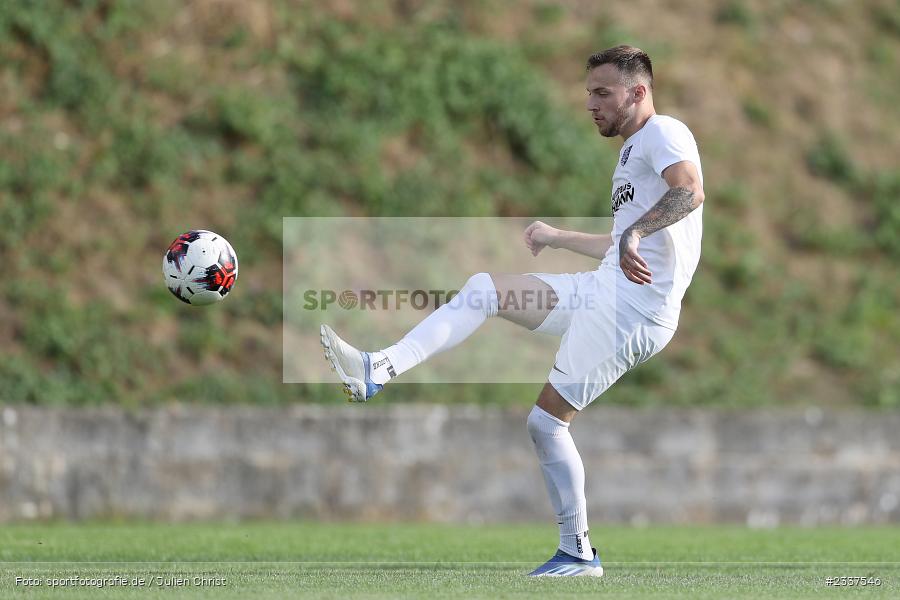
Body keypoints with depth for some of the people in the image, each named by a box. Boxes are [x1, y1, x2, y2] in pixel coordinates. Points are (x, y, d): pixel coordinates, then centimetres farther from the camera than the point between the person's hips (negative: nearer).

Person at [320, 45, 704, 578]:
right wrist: (558, 238, 42)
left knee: (548, 419, -8)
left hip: (633, 307, -10)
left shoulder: (662, 132, -8)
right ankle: (378, 372, -6)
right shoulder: (633, 152, 24)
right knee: (484, 288, 4)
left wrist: (636, 232, -43)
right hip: (606, 289, 10)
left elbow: (691, 190, -30)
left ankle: (579, 554, 2)